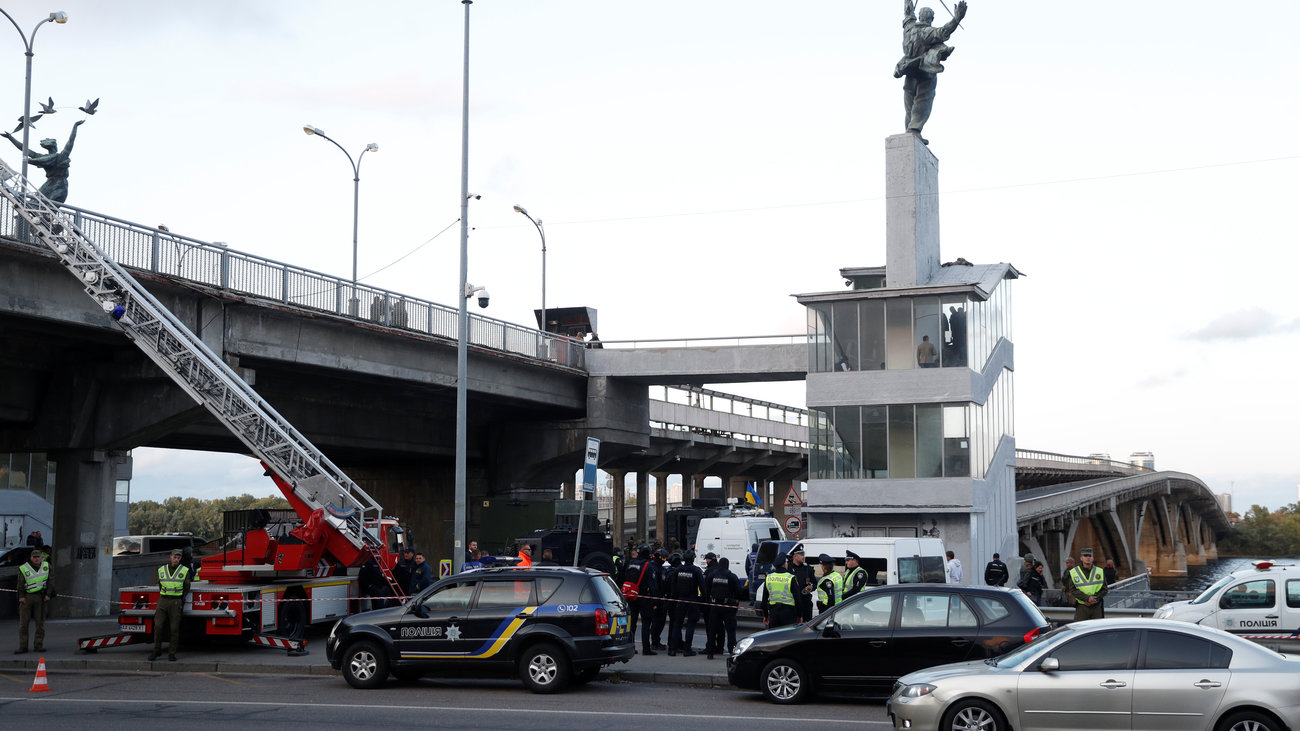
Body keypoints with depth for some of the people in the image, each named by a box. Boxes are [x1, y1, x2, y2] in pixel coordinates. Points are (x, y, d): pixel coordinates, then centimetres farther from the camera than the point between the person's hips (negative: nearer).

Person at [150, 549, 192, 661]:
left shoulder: (184, 570, 3)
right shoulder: (162, 570, 9)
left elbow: (186, 587, 12)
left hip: (176, 602, -2)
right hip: (163, 601, 2)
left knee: (174, 628, -2)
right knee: (158, 626, -6)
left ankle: (172, 653, 5)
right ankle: (157, 651, 5)